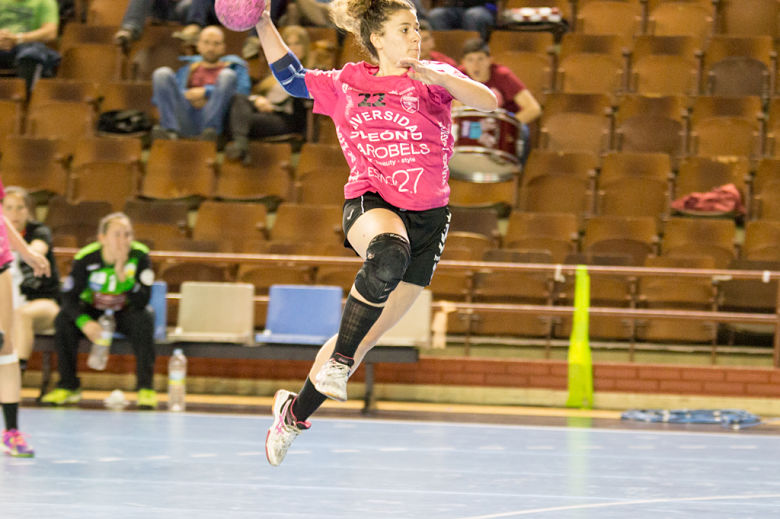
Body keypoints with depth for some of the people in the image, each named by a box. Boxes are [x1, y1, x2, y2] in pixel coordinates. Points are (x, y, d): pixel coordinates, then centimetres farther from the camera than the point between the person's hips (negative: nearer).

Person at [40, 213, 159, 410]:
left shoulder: (139, 255, -21)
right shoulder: (86, 258, -19)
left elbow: (142, 302, -26)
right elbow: (68, 297, -20)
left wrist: (123, 276, -40)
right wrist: (85, 322, -38)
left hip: (125, 314, -1)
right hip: (93, 312, 1)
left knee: (145, 319, -33)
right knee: (63, 319, -27)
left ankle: (146, 388, -23)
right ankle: (67, 386, -13)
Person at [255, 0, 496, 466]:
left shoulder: (434, 77, 3)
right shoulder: (347, 85, 6)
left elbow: (487, 101, -11)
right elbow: (290, 75, 15)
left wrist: (437, 77, -28)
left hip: (427, 217, 2)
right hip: (371, 202, -2)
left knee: (365, 337, 5)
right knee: (388, 254, -41)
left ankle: (297, 411, 23)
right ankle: (339, 360, -30)